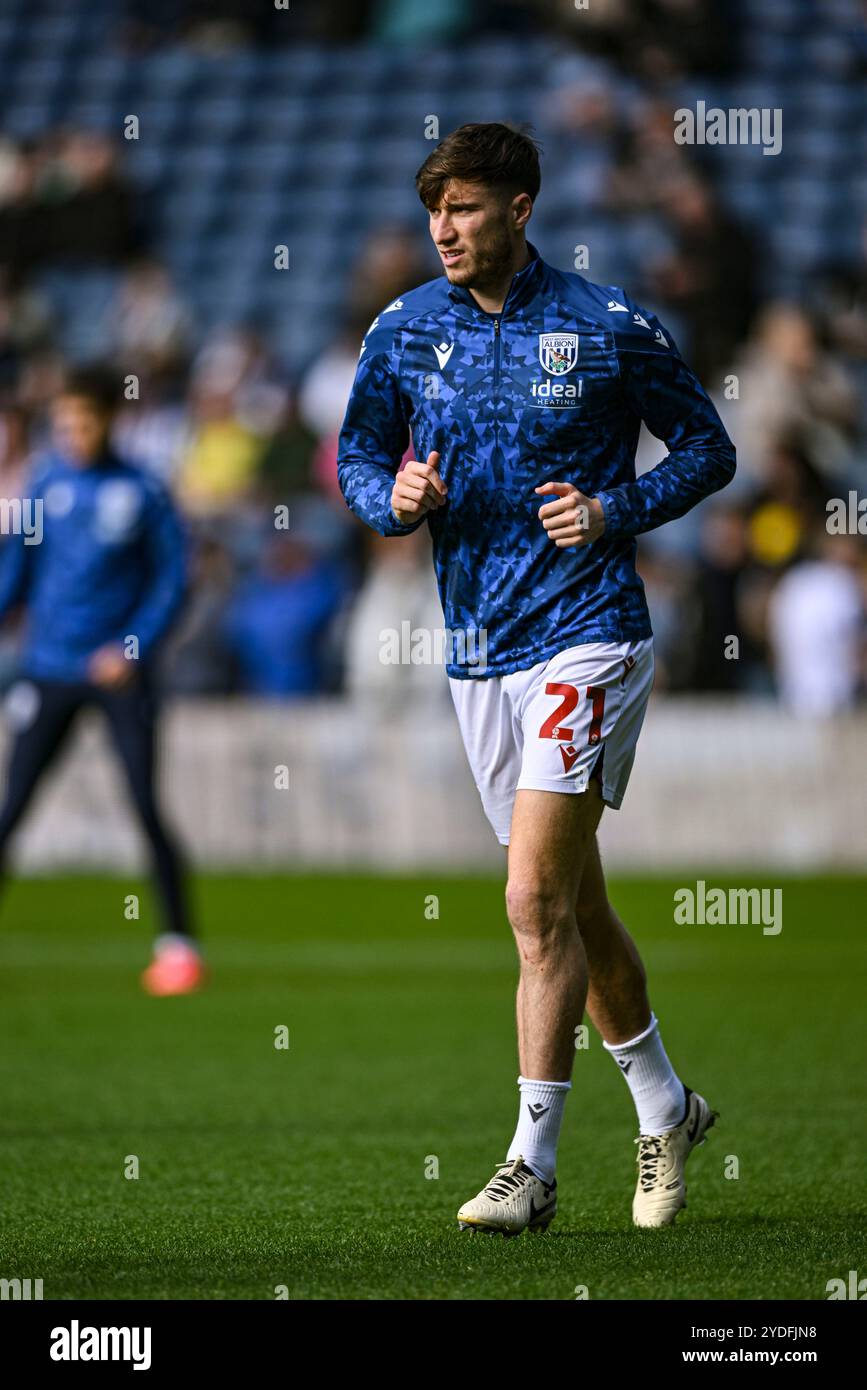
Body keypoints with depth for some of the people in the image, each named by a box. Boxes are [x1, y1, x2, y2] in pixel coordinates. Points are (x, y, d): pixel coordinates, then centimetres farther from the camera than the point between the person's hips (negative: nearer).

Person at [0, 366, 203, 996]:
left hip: (120, 674, -3)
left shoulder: (142, 492, -3)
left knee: (147, 809, -7)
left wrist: (134, 649, -12)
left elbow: (172, 578, -2)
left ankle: (180, 945, 2)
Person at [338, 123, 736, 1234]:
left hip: (585, 634, -5)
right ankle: (664, 1108, 33)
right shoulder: (404, 330, 5)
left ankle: (532, 1164, -10)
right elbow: (357, 456, 14)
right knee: (573, 902, 14)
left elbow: (707, 449, 4)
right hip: (478, 651, 5)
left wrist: (616, 511, -12)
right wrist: (395, 498, -8)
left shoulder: (609, 328, -6)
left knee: (538, 902, -14)